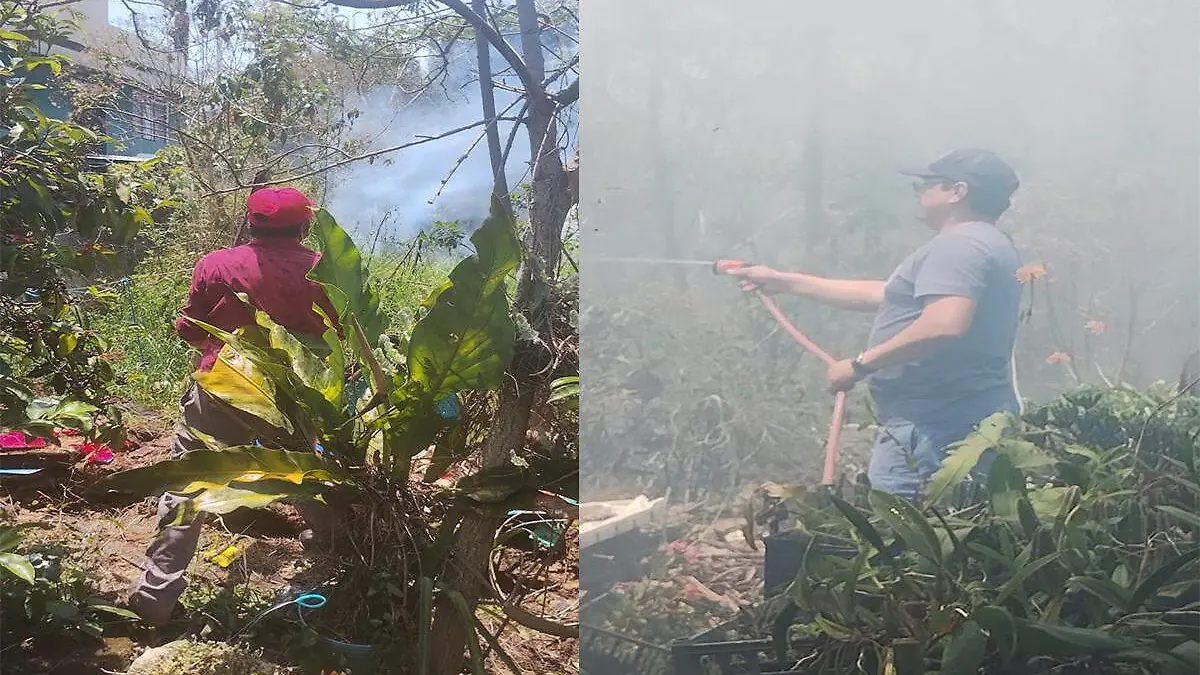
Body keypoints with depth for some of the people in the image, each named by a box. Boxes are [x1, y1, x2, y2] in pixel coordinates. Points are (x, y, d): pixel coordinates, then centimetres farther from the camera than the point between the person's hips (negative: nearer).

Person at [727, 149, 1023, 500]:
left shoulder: (959, 244, -12)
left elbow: (944, 325, -29)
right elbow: (882, 295, 26)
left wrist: (861, 365, -19)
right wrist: (784, 281, 25)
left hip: (935, 428, -11)